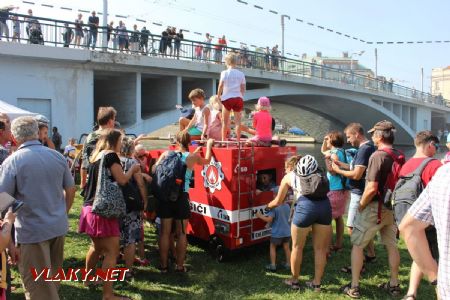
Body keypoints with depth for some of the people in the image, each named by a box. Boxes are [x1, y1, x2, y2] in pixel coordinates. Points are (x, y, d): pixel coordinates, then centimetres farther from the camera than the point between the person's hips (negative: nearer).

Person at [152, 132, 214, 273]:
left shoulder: (166, 154, 4)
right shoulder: (193, 157, 0)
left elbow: (154, 169, -5)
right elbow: (206, 160, 20)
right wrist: (209, 145, 34)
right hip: (181, 196, -2)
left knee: (165, 232, 10)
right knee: (181, 233, 8)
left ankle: (163, 265, 18)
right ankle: (180, 266, 14)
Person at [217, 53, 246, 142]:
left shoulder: (224, 73, -2)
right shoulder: (241, 74, 7)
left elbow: (220, 86, -7)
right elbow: (243, 88, 7)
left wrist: (218, 96, 3)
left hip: (227, 98, -2)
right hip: (238, 98, 2)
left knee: (225, 121, 7)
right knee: (237, 121, 2)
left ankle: (223, 140, 8)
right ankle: (238, 140, 2)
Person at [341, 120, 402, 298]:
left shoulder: (377, 156, -19)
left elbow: (372, 188, -24)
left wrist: (361, 206, -11)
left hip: (375, 207, -7)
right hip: (392, 207, 7)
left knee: (357, 245, 5)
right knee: (391, 245, 17)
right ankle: (394, 285, 29)